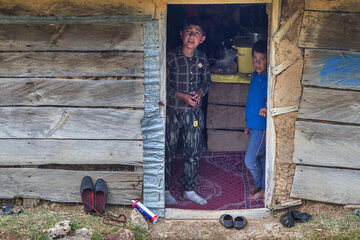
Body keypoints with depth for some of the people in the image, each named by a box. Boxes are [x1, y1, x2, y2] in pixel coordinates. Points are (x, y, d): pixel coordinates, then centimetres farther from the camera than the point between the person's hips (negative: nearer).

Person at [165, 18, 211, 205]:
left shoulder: (202, 59, 2)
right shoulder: (171, 57, -12)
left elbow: (207, 82, 13)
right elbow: (163, 84, -9)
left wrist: (200, 93, -7)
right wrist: (182, 96, -18)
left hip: (194, 112, 4)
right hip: (172, 111, -4)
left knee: (193, 153, 10)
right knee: (168, 152, 5)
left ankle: (189, 191, 24)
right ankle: (165, 190, 20)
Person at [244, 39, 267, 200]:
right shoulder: (255, 76, 8)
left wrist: (267, 110, -45)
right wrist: (248, 124, 20)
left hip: (262, 126, -8)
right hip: (253, 125, 8)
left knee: (250, 160, -3)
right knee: (260, 158, 19)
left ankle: (262, 188, 15)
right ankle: (259, 185, 32)